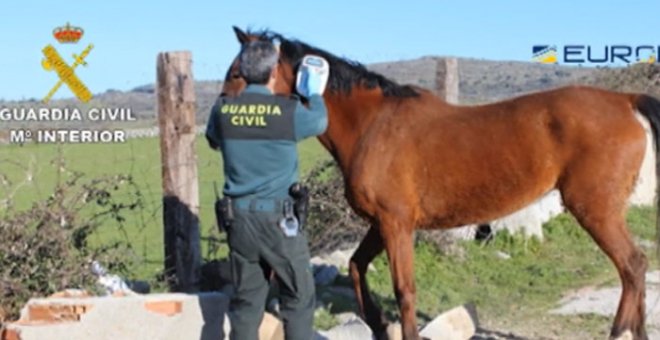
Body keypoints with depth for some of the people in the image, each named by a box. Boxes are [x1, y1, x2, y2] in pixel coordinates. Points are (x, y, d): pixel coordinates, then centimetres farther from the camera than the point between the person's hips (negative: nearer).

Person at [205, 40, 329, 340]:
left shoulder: (222, 109, -3)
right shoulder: (289, 111, -12)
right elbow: (320, 122, 10)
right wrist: (315, 95, 29)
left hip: (238, 217, 4)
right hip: (278, 217, -4)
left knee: (246, 299, 12)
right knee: (298, 299, 9)